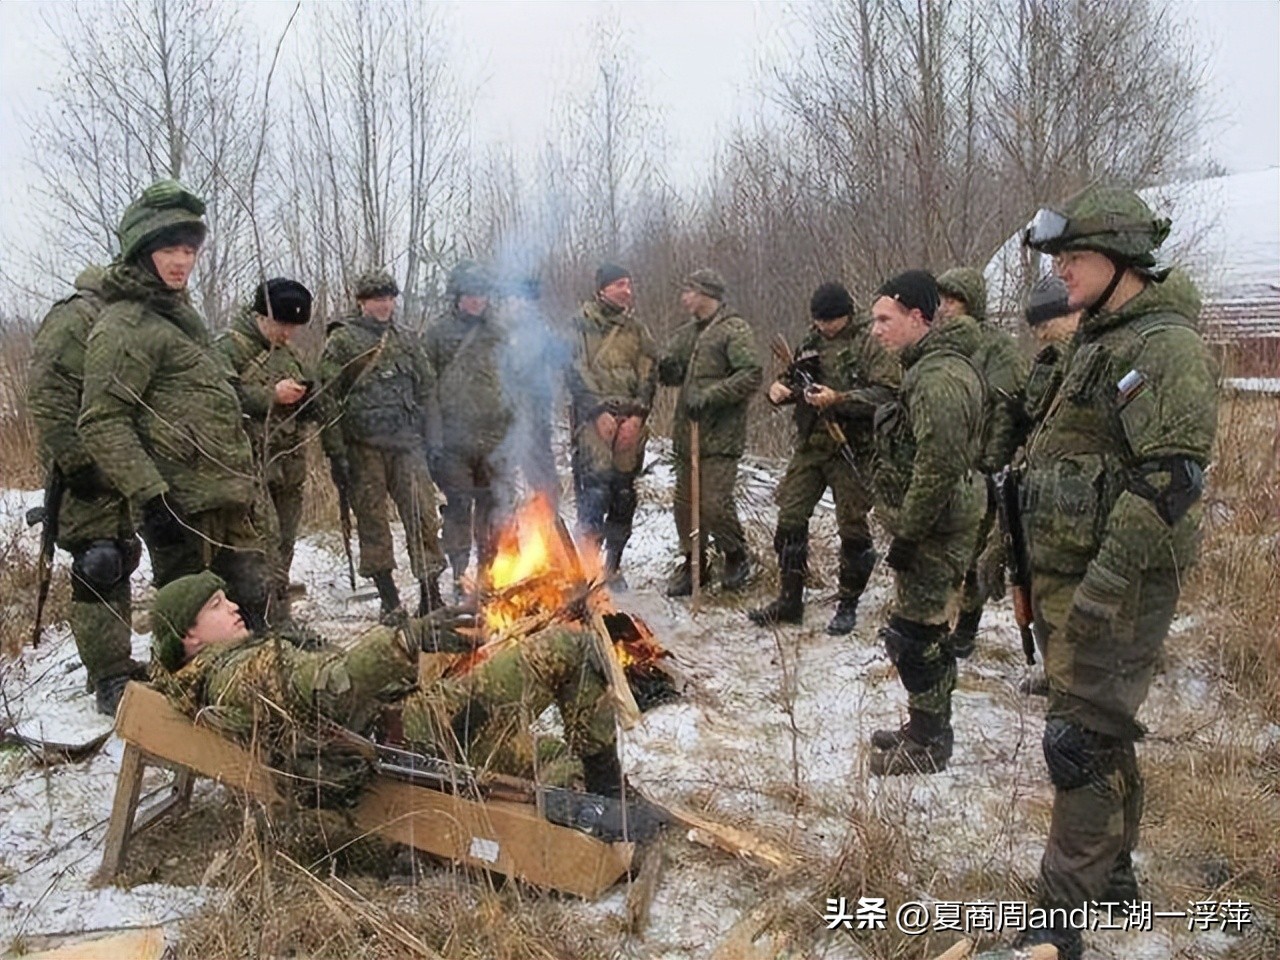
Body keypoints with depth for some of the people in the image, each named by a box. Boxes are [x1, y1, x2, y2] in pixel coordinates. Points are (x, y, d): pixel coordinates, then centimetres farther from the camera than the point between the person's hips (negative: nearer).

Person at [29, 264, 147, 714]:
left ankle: (116, 664, 25)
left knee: (119, 565, 14)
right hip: (89, 474, -9)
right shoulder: (75, 317, -10)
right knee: (99, 569, -7)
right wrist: (73, 462, -21)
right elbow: (48, 396, -18)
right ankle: (110, 681, 0)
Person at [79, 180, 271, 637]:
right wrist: (151, 495, -23)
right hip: (185, 509, -9)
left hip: (233, 499, 9)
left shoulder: (179, 313, 18)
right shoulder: (123, 325, -11)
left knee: (252, 609, 16)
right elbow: (102, 423, -17)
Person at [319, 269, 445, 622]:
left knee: (424, 515, -3)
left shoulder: (406, 339, 14)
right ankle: (389, 599, 14)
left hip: (407, 443, 3)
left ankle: (430, 595, 4)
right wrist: (336, 452, -10)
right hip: (363, 446, -3)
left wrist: (427, 439, 9)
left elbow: (427, 387, 17)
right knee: (372, 521, 4)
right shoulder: (341, 340, 1)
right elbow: (327, 398, -5)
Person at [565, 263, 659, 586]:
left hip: (631, 422, 4)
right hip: (593, 419, -4)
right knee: (595, 491, -14)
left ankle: (613, 566, 18)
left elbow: (649, 375, 9)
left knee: (624, 496, 6)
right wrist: (599, 411, -14)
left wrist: (637, 415, -5)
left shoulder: (637, 330, 15)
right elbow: (576, 372, -5)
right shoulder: (582, 324, 3)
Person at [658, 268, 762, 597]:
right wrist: (668, 370, -3)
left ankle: (737, 556, 13)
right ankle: (692, 562, 23)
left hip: (721, 434, -7)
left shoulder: (735, 330, -7)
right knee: (685, 502, 9)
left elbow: (752, 374, -17)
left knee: (714, 503, -11)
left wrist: (710, 396, -22)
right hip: (686, 432, 7)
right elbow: (671, 373, 22)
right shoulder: (686, 333, 17)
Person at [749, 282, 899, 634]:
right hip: (810, 446, 6)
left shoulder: (869, 344, -7)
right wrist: (779, 388, -1)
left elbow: (887, 393, -17)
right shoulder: (811, 343, 12)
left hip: (851, 449, -6)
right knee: (789, 520, 5)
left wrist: (838, 399, -26)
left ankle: (848, 605, 20)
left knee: (852, 528, 4)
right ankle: (790, 600, 18)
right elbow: (793, 381, 22)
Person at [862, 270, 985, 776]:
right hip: (933, 525, 11)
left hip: (933, 529, -11)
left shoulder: (939, 378, -21)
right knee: (924, 631, 18)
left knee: (913, 634, -1)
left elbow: (937, 468, -27)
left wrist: (906, 533, -20)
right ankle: (927, 727, 32)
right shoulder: (931, 366, 14)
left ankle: (927, 744, 13)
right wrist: (902, 524, 20)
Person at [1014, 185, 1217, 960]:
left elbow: (1167, 483, -24)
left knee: (1083, 739, -5)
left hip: (1114, 586, -10)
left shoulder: (1165, 346, -15)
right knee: (1104, 729, 19)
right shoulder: (1100, 340, 15)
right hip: (1068, 574, 10)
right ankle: (1113, 873, 34)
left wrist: (1101, 590, -26)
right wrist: (1021, 556, 21)